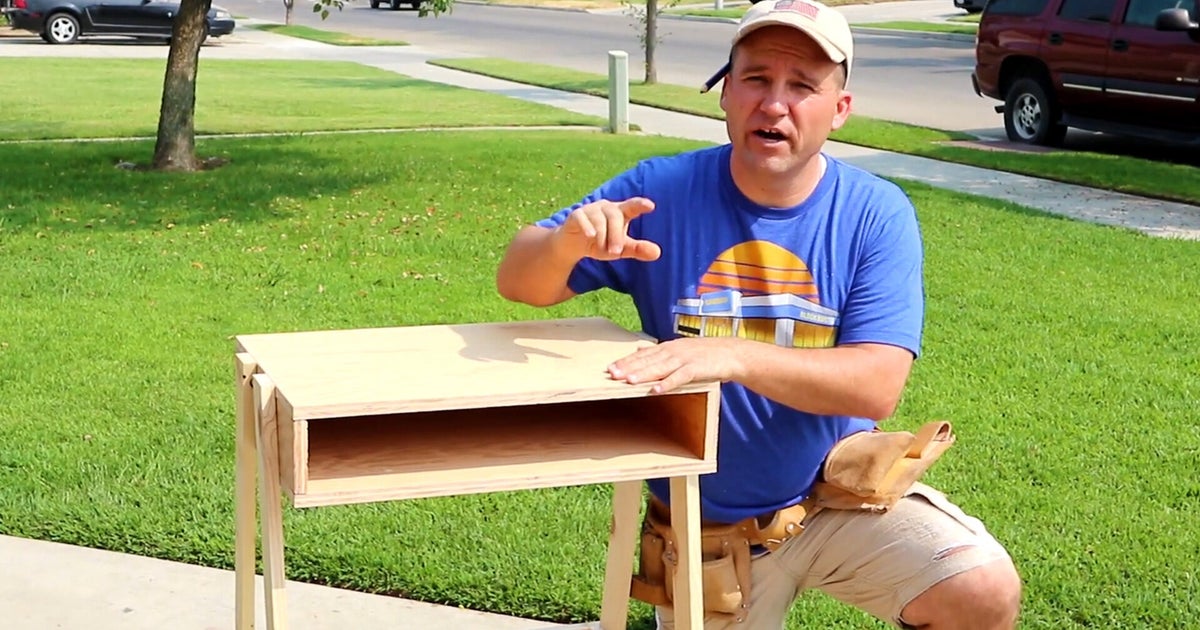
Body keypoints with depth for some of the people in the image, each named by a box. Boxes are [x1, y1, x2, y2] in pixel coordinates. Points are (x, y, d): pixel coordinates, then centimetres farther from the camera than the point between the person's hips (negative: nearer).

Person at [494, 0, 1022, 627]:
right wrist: (568, 243, -32)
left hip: (840, 491, 0)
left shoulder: (878, 216, -12)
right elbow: (519, 283, -7)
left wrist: (735, 354, -37)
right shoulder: (661, 191, -10)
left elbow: (877, 386, -22)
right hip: (705, 524, 1)